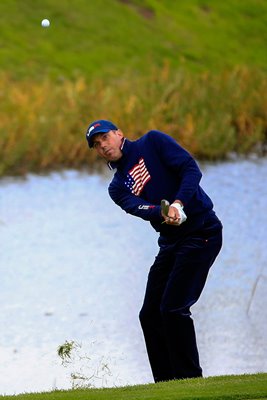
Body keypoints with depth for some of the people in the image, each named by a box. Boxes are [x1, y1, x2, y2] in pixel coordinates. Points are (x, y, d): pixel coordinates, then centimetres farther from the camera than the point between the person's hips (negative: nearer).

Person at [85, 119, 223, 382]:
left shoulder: (152, 142, -1)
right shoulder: (117, 187, 11)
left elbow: (191, 168, -12)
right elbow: (137, 207, -10)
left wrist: (178, 203, -28)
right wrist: (163, 214, -33)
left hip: (201, 232, -8)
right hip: (170, 241, 8)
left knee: (173, 309, -14)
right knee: (150, 315, 6)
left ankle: (191, 379, -7)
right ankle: (166, 383, 15)